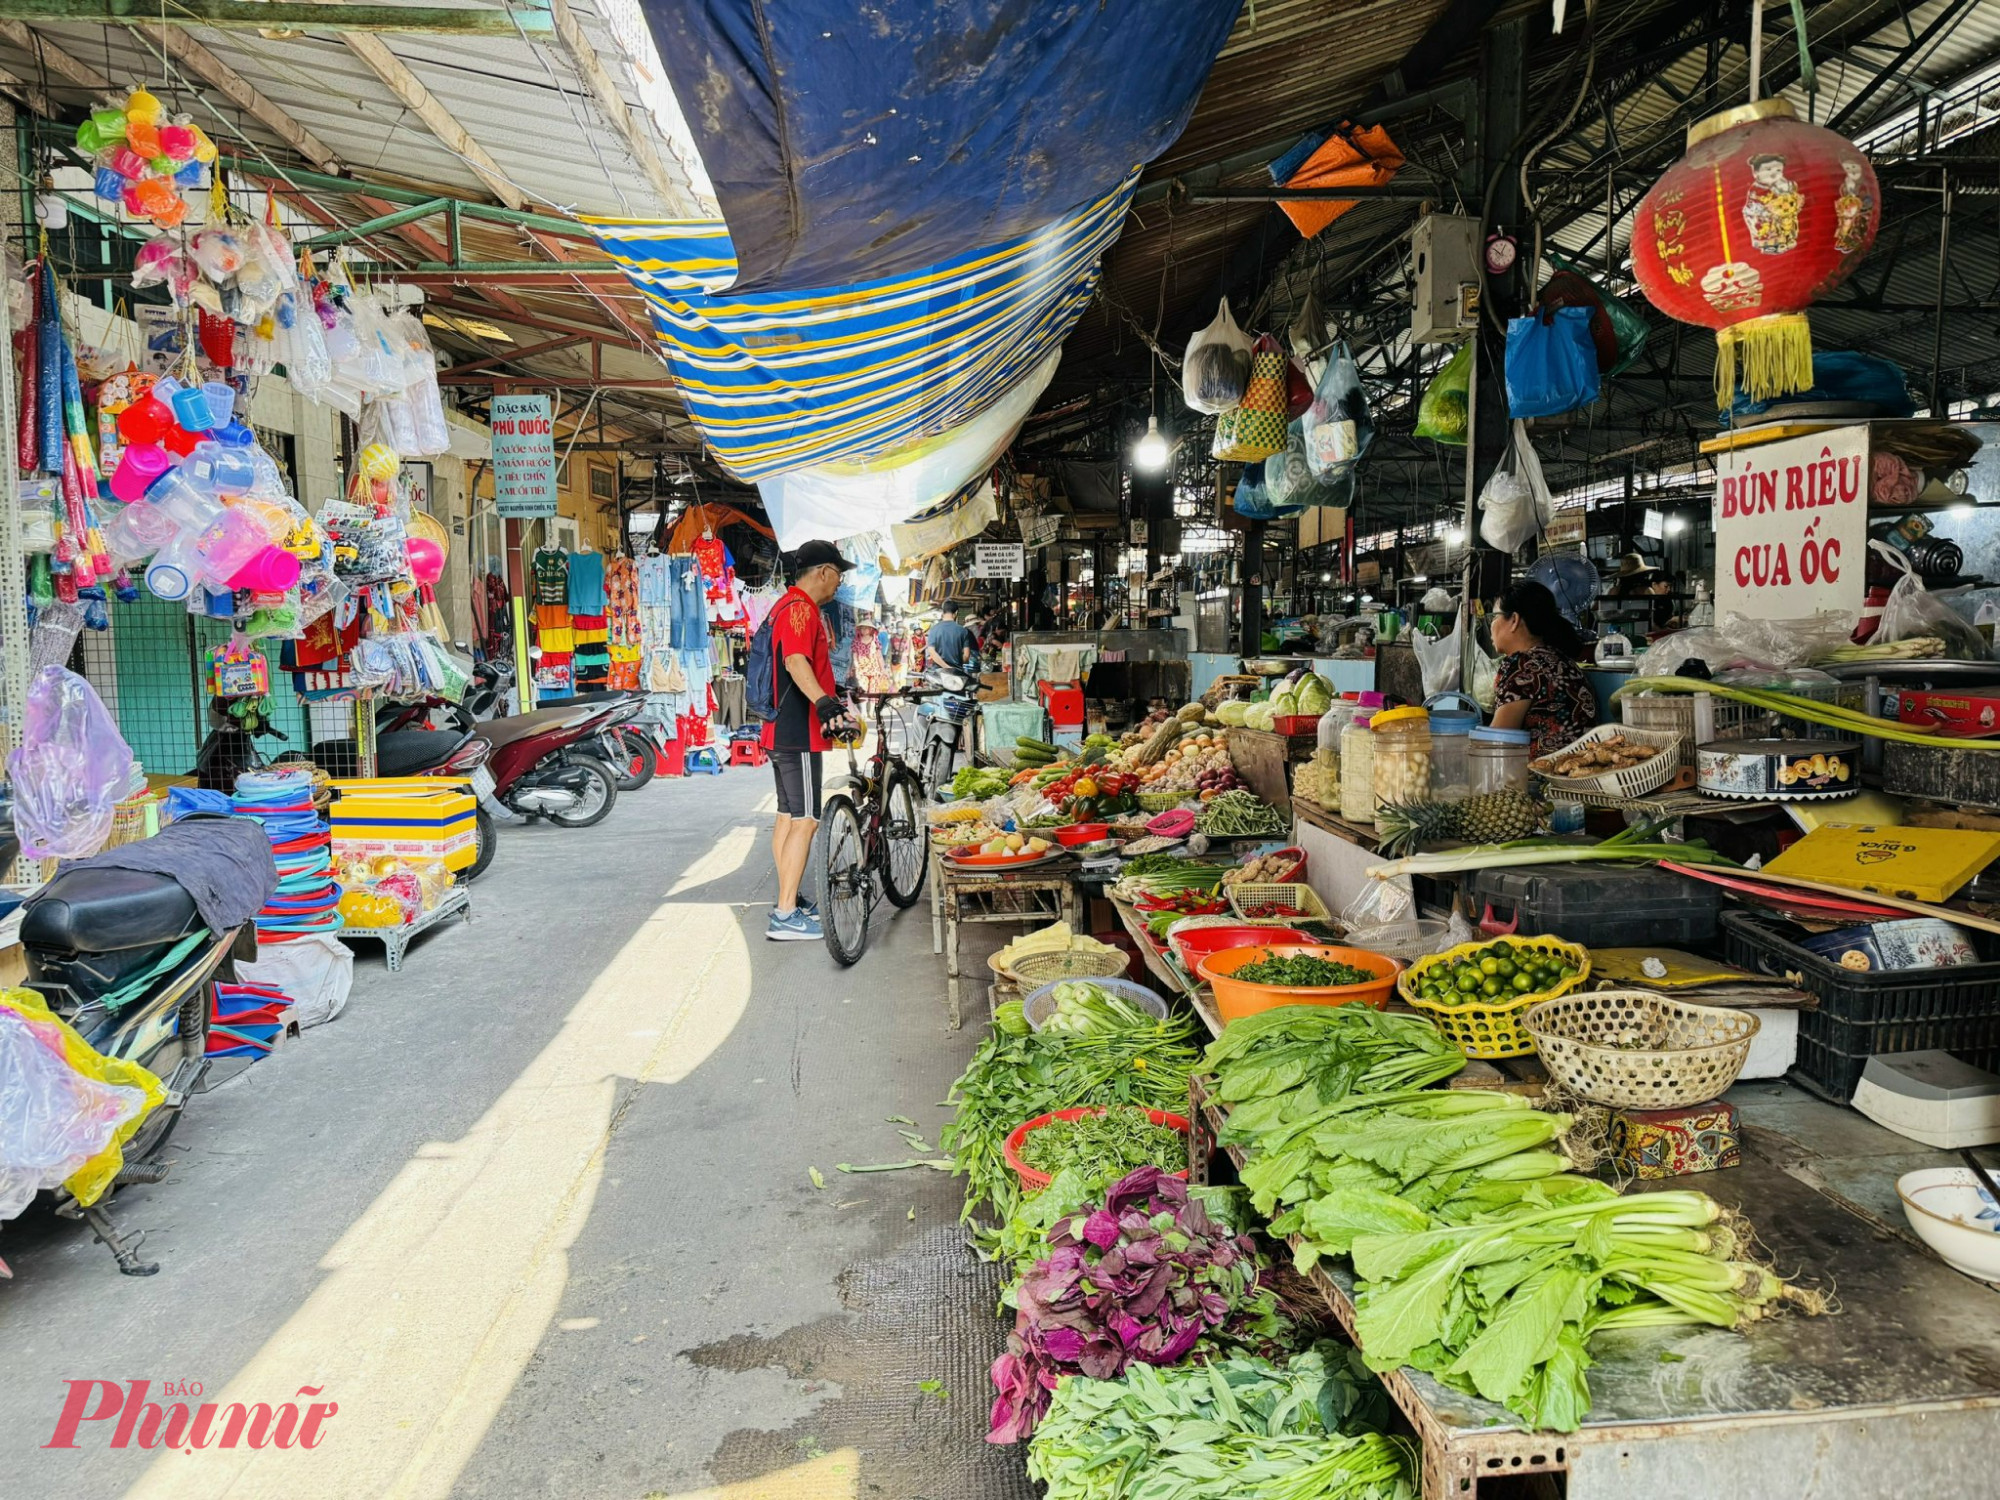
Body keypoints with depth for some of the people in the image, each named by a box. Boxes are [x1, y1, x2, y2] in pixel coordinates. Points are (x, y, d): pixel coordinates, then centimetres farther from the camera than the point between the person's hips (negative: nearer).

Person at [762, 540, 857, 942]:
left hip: (781, 731, 11)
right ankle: (785, 917, -8)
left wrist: (831, 699, 46)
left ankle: (789, 903, 24)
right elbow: (796, 661, -33)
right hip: (798, 733, -11)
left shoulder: (789, 605, 19)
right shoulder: (801, 608, -15)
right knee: (805, 820, -9)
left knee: (788, 816, 15)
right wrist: (825, 704, -48)